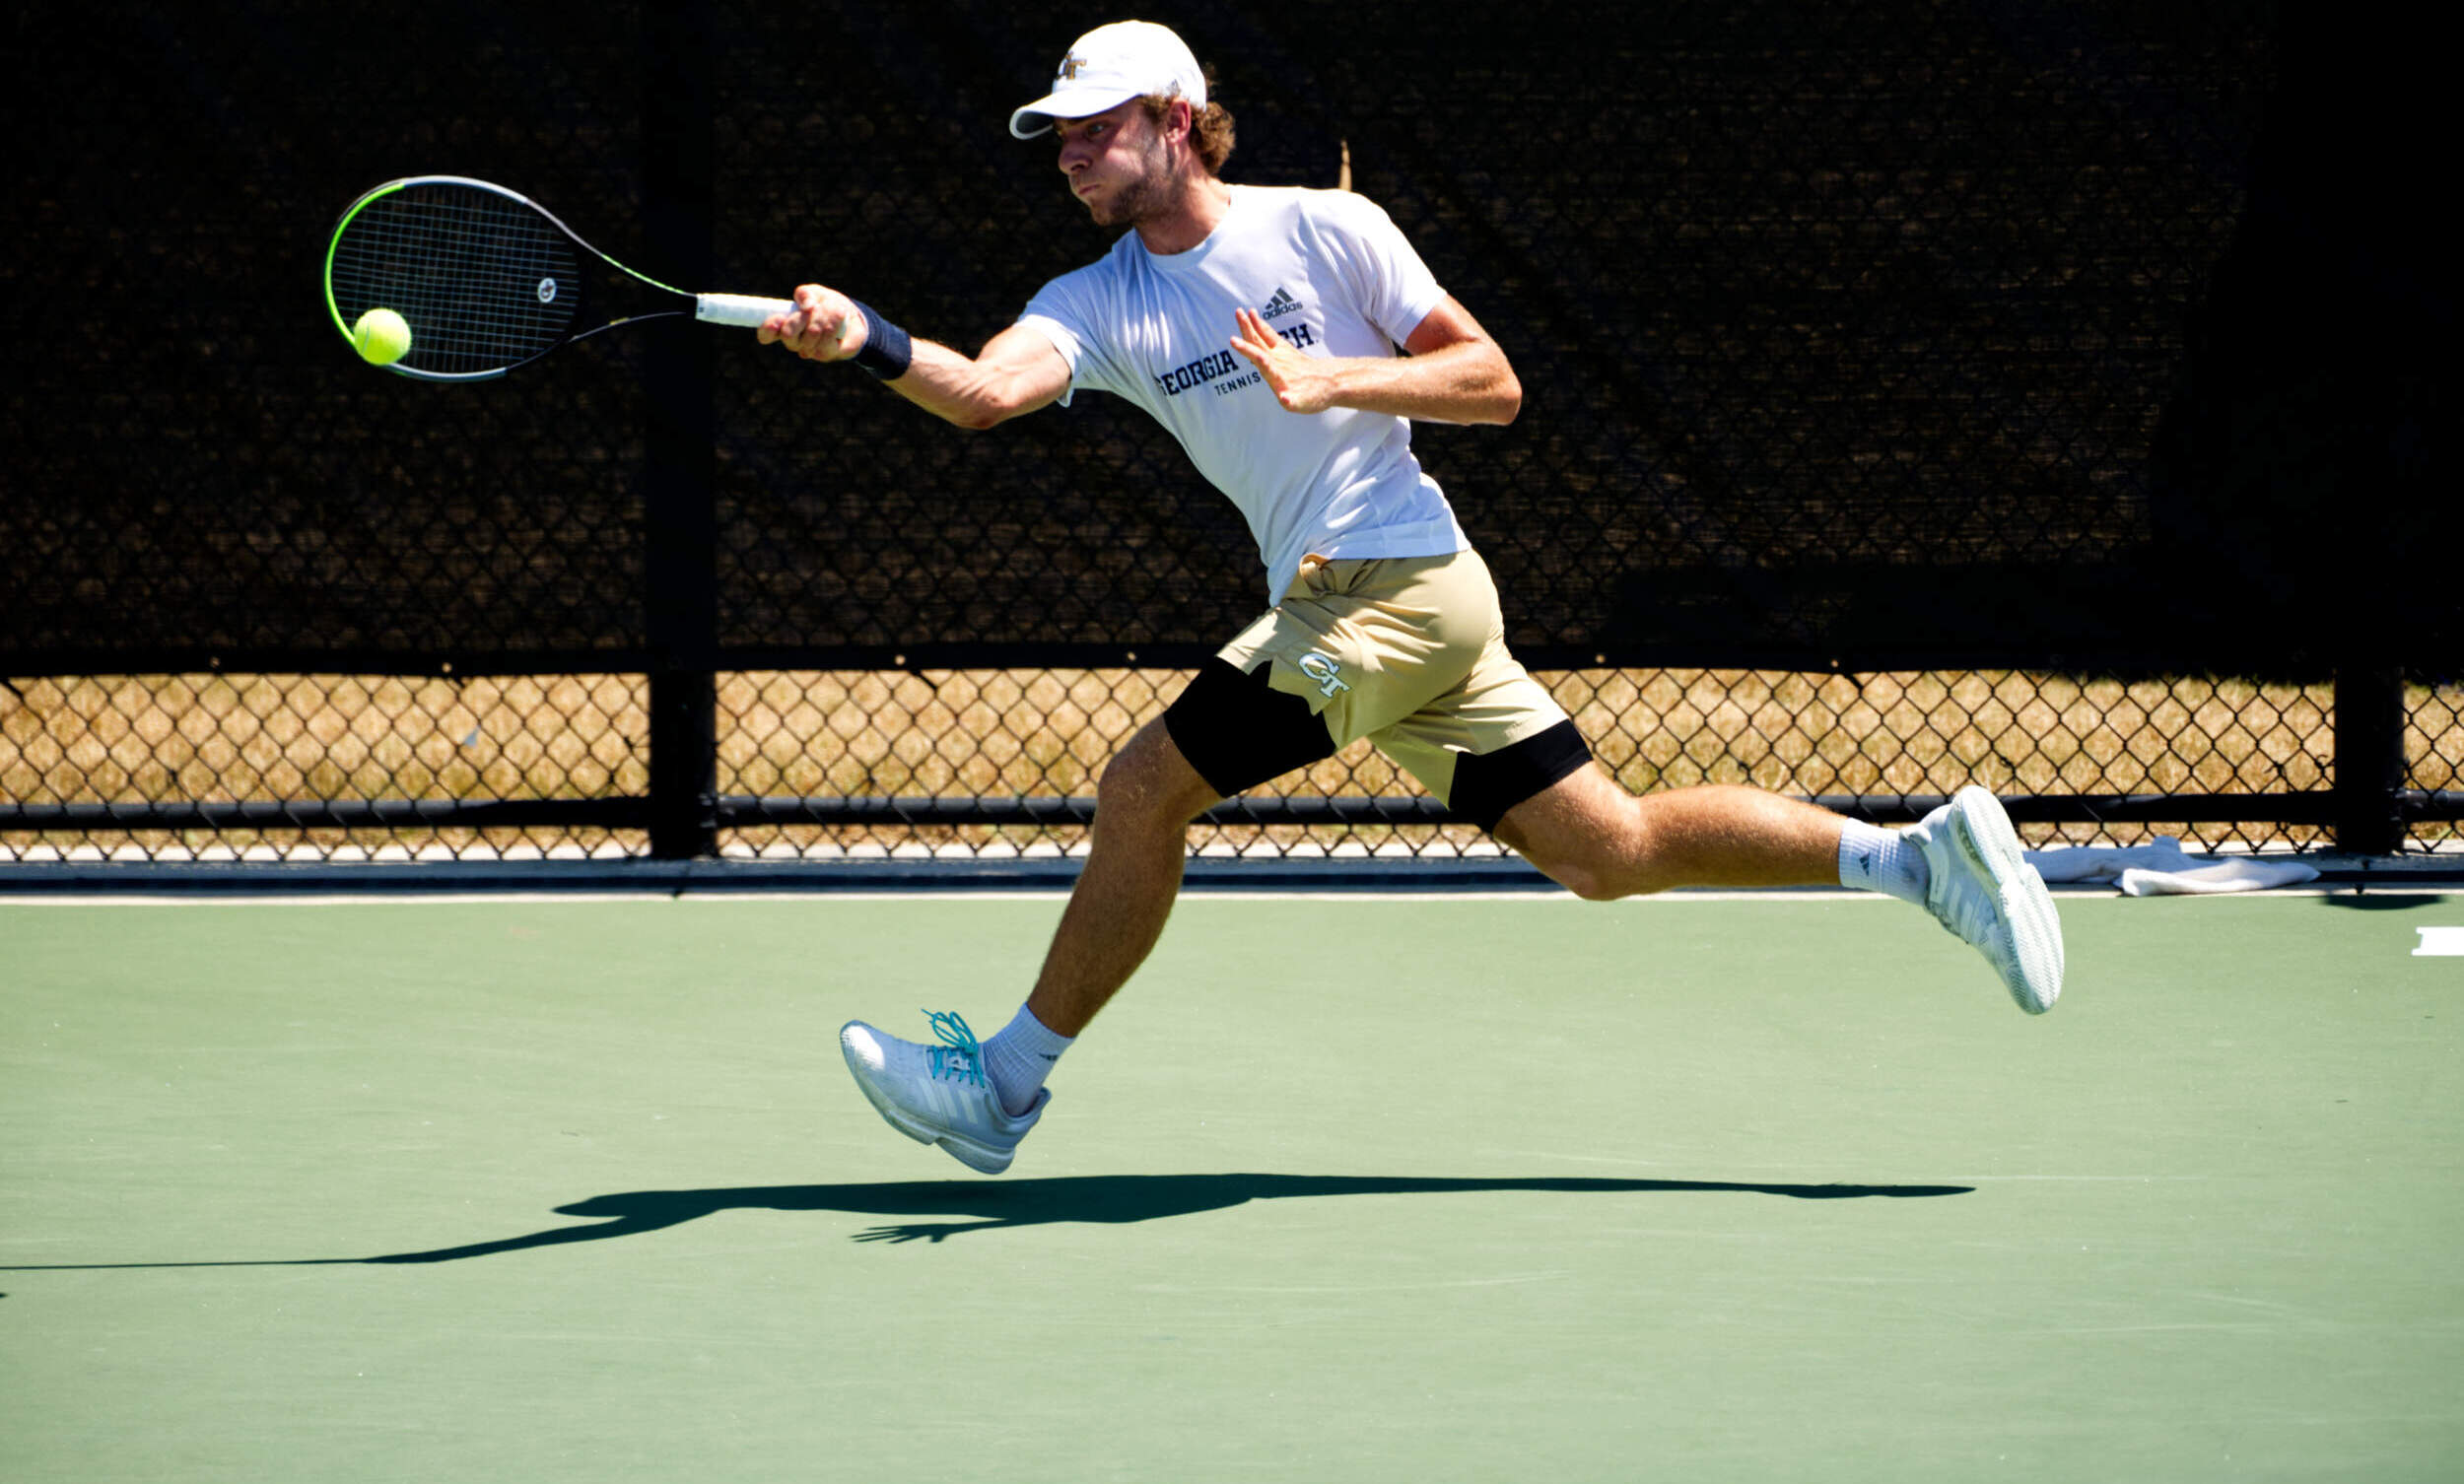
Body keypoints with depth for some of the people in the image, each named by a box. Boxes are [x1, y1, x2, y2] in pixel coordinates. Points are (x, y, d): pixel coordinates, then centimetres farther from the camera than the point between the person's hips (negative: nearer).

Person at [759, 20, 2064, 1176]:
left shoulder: (1323, 227, -5)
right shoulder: (1097, 305, 9)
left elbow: (1493, 383, -5)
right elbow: (987, 390, -11)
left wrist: (1335, 380, -19)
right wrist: (867, 344, -30)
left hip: (1393, 579, -7)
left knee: (1143, 790, -13)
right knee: (1610, 853, 7)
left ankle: (1005, 1084, -4)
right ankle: (1916, 852, 14)